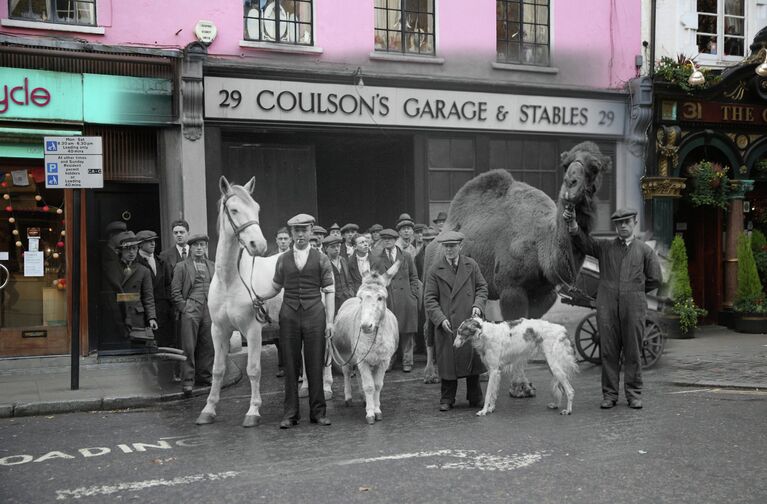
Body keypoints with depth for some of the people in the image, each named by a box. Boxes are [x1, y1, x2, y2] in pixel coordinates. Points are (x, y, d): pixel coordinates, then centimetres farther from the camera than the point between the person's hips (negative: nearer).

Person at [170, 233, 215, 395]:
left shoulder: (212, 266, 17)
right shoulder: (181, 266, 4)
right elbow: (175, 292, 1)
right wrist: (184, 308, -8)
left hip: (210, 311, 4)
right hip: (190, 311, -4)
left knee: (208, 346, 5)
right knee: (189, 347, -5)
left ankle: (203, 377, 17)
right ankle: (187, 381, -2)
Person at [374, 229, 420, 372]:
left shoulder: (407, 257, 9)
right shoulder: (377, 260, 7)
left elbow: (413, 278, 11)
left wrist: (414, 295, 2)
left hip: (406, 300, 0)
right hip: (387, 300, 0)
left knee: (406, 332, 2)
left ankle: (407, 361, 11)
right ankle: (390, 361, 11)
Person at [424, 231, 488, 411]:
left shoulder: (471, 265, 9)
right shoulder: (434, 271, 2)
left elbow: (482, 287, 12)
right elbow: (430, 299, 0)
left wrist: (478, 305, -7)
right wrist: (441, 319, -12)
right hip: (447, 325, -2)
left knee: (473, 359, 6)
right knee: (447, 361, 1)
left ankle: (475, 397, 20)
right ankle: (447, 399, 12)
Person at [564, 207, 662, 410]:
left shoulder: (645, 250, 11)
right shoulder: (604, 247, 12)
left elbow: (654, 280, 12)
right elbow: (583, 242, -2)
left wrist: (634, 291, 12)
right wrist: (572, 224, -19)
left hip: (633, 305, 0)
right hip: (607, 304, 1)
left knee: (632, 351, 3)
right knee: (608, 351, 1)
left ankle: (634, 394, 12)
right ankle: (609, 394, 8)